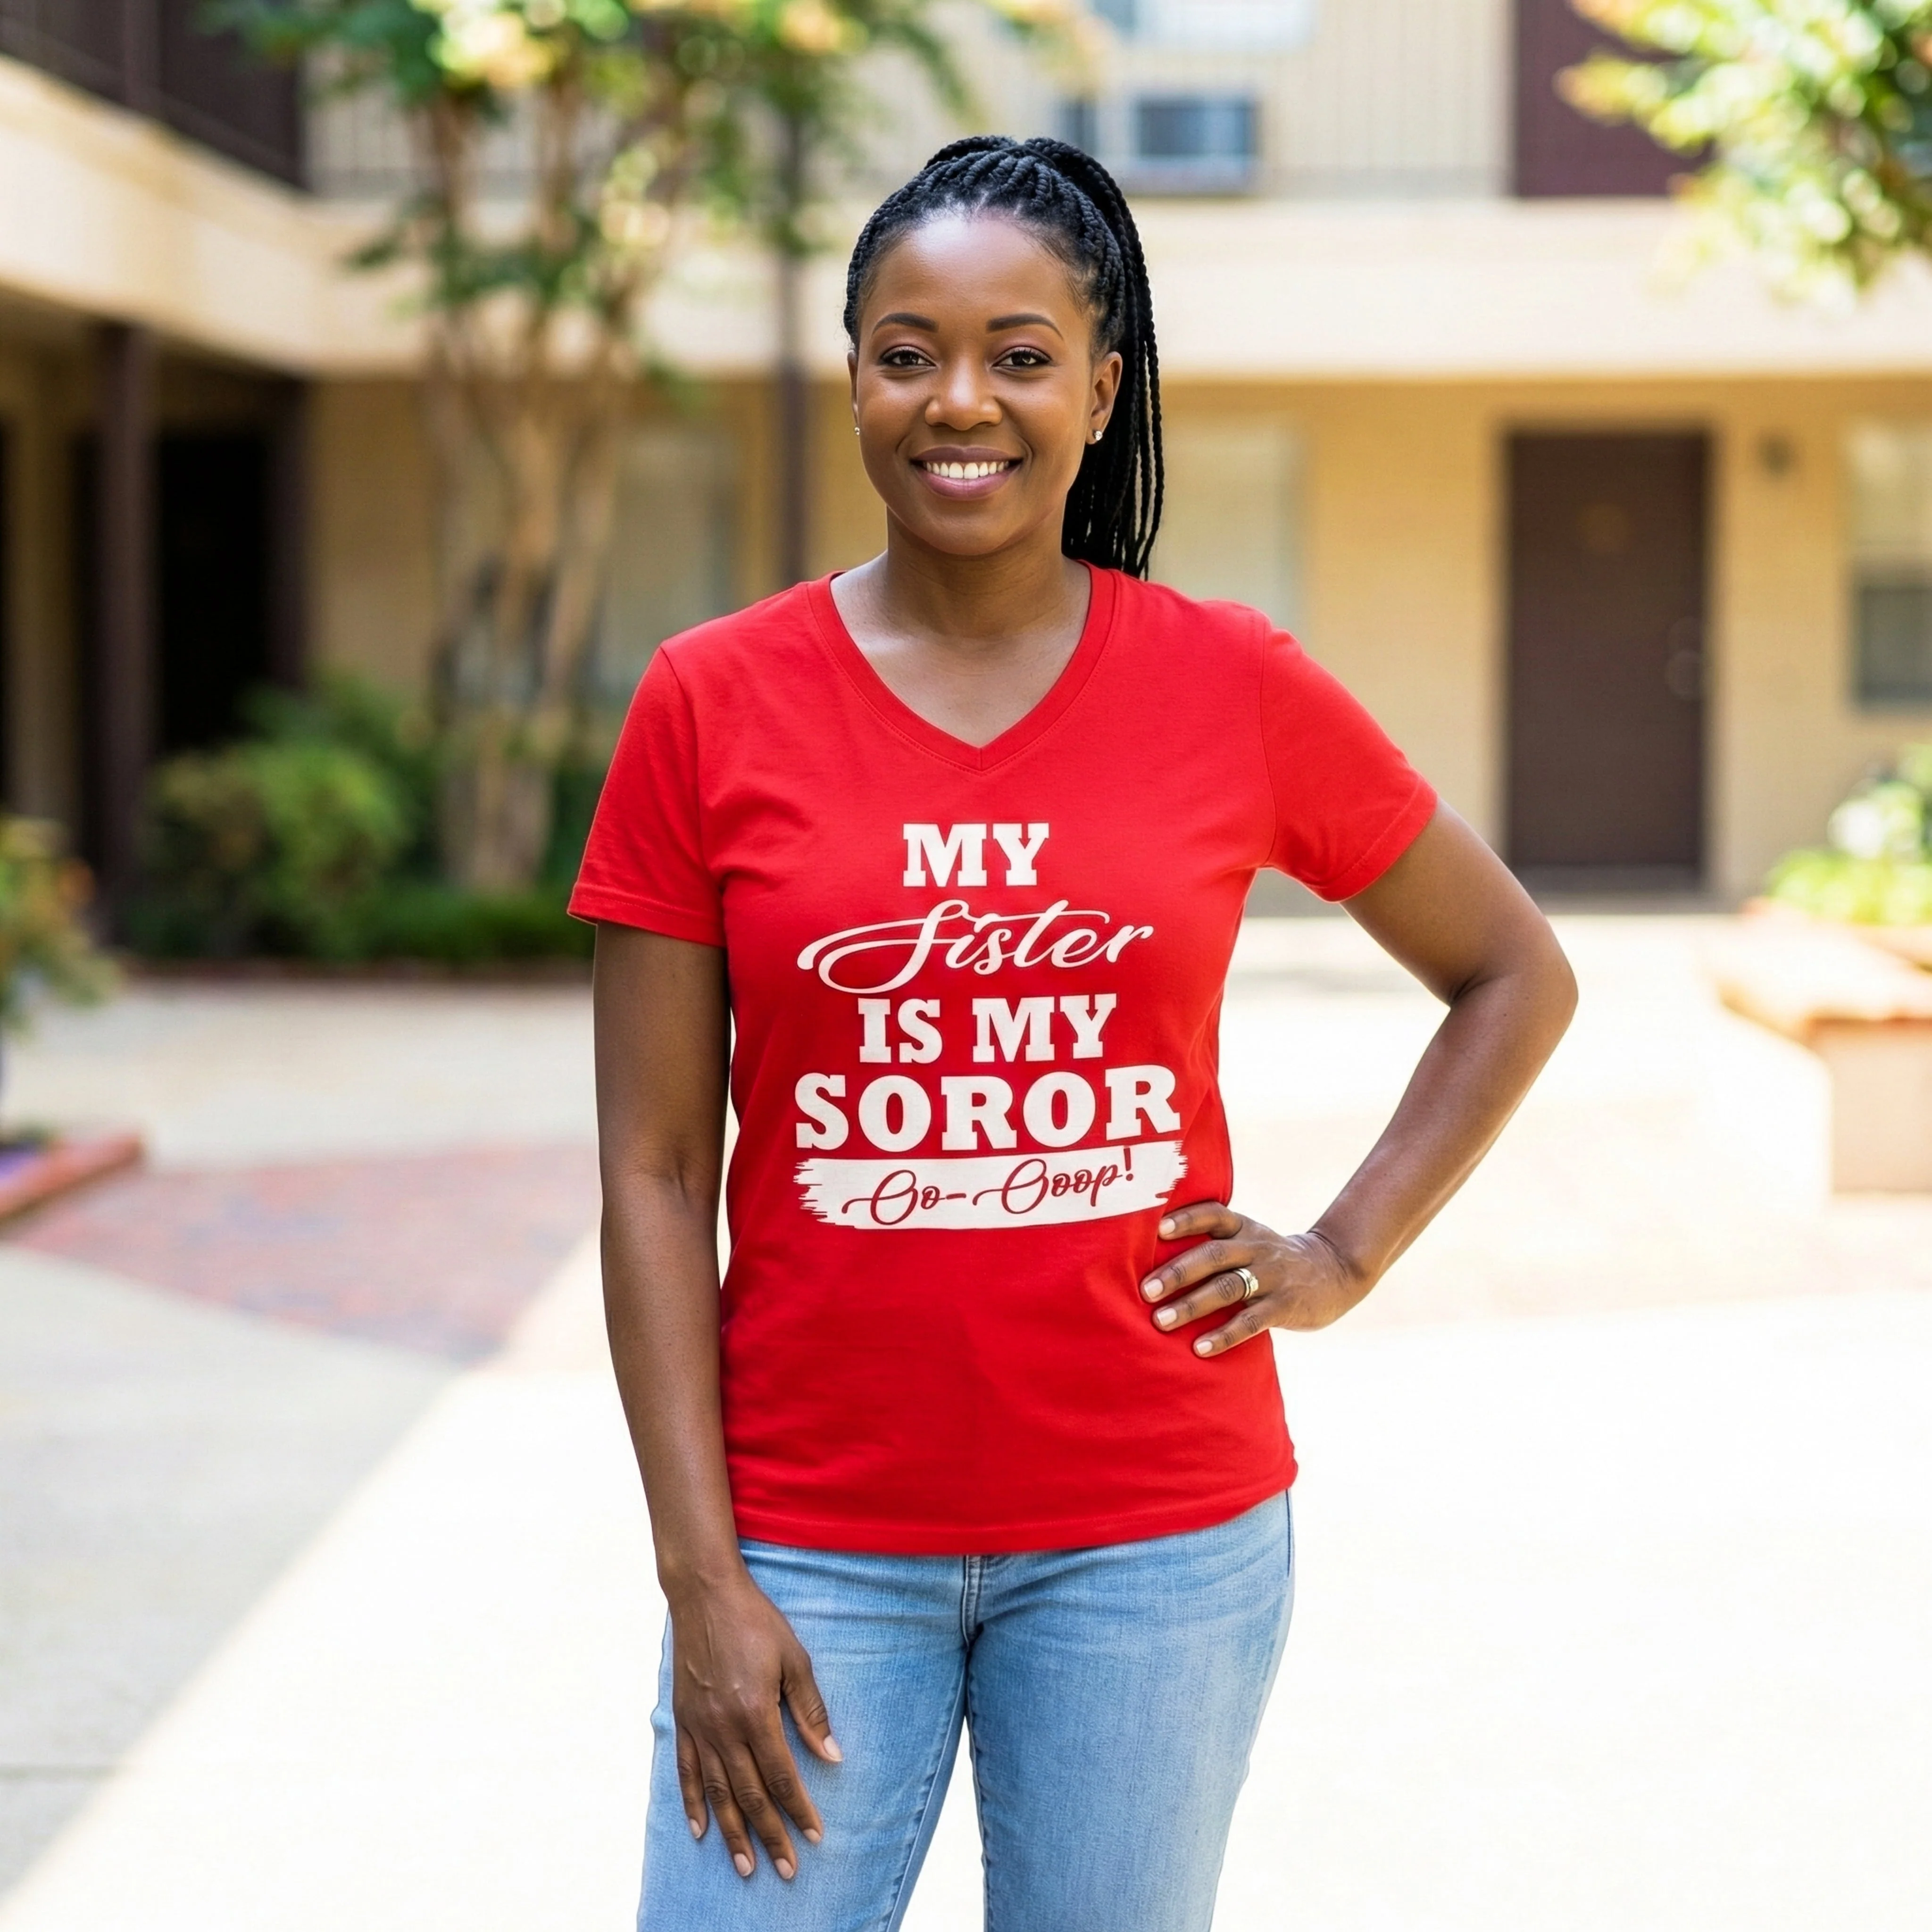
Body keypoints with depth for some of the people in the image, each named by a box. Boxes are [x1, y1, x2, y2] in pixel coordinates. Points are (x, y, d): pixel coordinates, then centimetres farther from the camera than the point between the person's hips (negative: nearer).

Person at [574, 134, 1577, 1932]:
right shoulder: (711, 704, -3)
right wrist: (701, 1577, -7)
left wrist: (1346, 1254, 1)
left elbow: (1516, 977, 12)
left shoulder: (1234, 688, -1)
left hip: (1154, 1537, 1)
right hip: (814, 1541, 0)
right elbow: (654, 1173, -3)